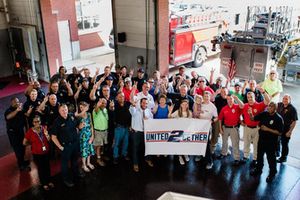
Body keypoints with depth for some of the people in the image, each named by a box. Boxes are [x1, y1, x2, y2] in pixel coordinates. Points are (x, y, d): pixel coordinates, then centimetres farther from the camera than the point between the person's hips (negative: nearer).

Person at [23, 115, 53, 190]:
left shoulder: (44, 128, -8)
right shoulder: (30, 131, -15)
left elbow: (49, 140, -5)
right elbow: (24, 142, -7)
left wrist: (46, 135, -23)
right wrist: (33, 143, 3)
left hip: (46, 152, 3)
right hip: (37, 154, -2)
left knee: (47, 167, 17)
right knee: (41, 168, 13)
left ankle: (49, 181, 38)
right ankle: (44, 183, 32)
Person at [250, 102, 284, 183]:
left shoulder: (278, 118, -16)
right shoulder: (264, 114, -3)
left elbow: (279, 132, -18)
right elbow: (253, 118, 4)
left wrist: (268, 129, -23)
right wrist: (250, 114, -18)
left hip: (271, 142, -5)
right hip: (261, 139, 5)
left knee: (271, 158, 8)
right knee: (259, 155, 20)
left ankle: (272, 173, 28)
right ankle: (258, 169, 40)